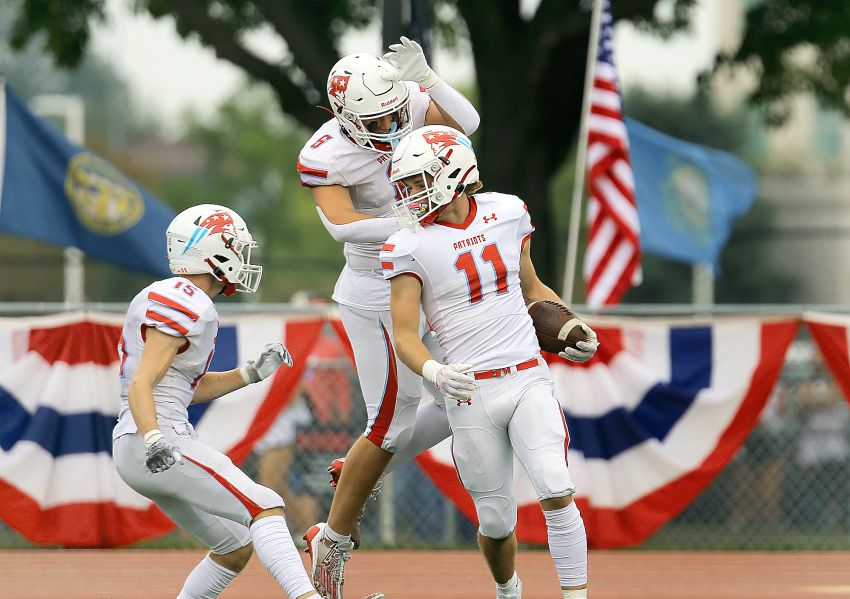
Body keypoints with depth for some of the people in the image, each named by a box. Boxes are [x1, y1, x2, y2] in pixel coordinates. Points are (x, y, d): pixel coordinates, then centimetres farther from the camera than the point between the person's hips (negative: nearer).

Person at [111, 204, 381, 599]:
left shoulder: (166, 298, 19)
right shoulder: (185, 306, -12)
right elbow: (140, 385, -22)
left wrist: (252, 373, 15)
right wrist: (154, 442, -36)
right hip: (155, 442, -10)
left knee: (236, 547, 15)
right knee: (265, 509, -20)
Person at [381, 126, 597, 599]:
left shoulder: (507, 213, 4)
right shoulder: (410, 246, -6)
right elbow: (405, 334, -9)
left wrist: (575, 329, 5)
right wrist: (433, 372, -29)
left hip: (529, 380, 2)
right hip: (471, 394, -2)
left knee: (557, 493, -17)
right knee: (497, 522, 5)